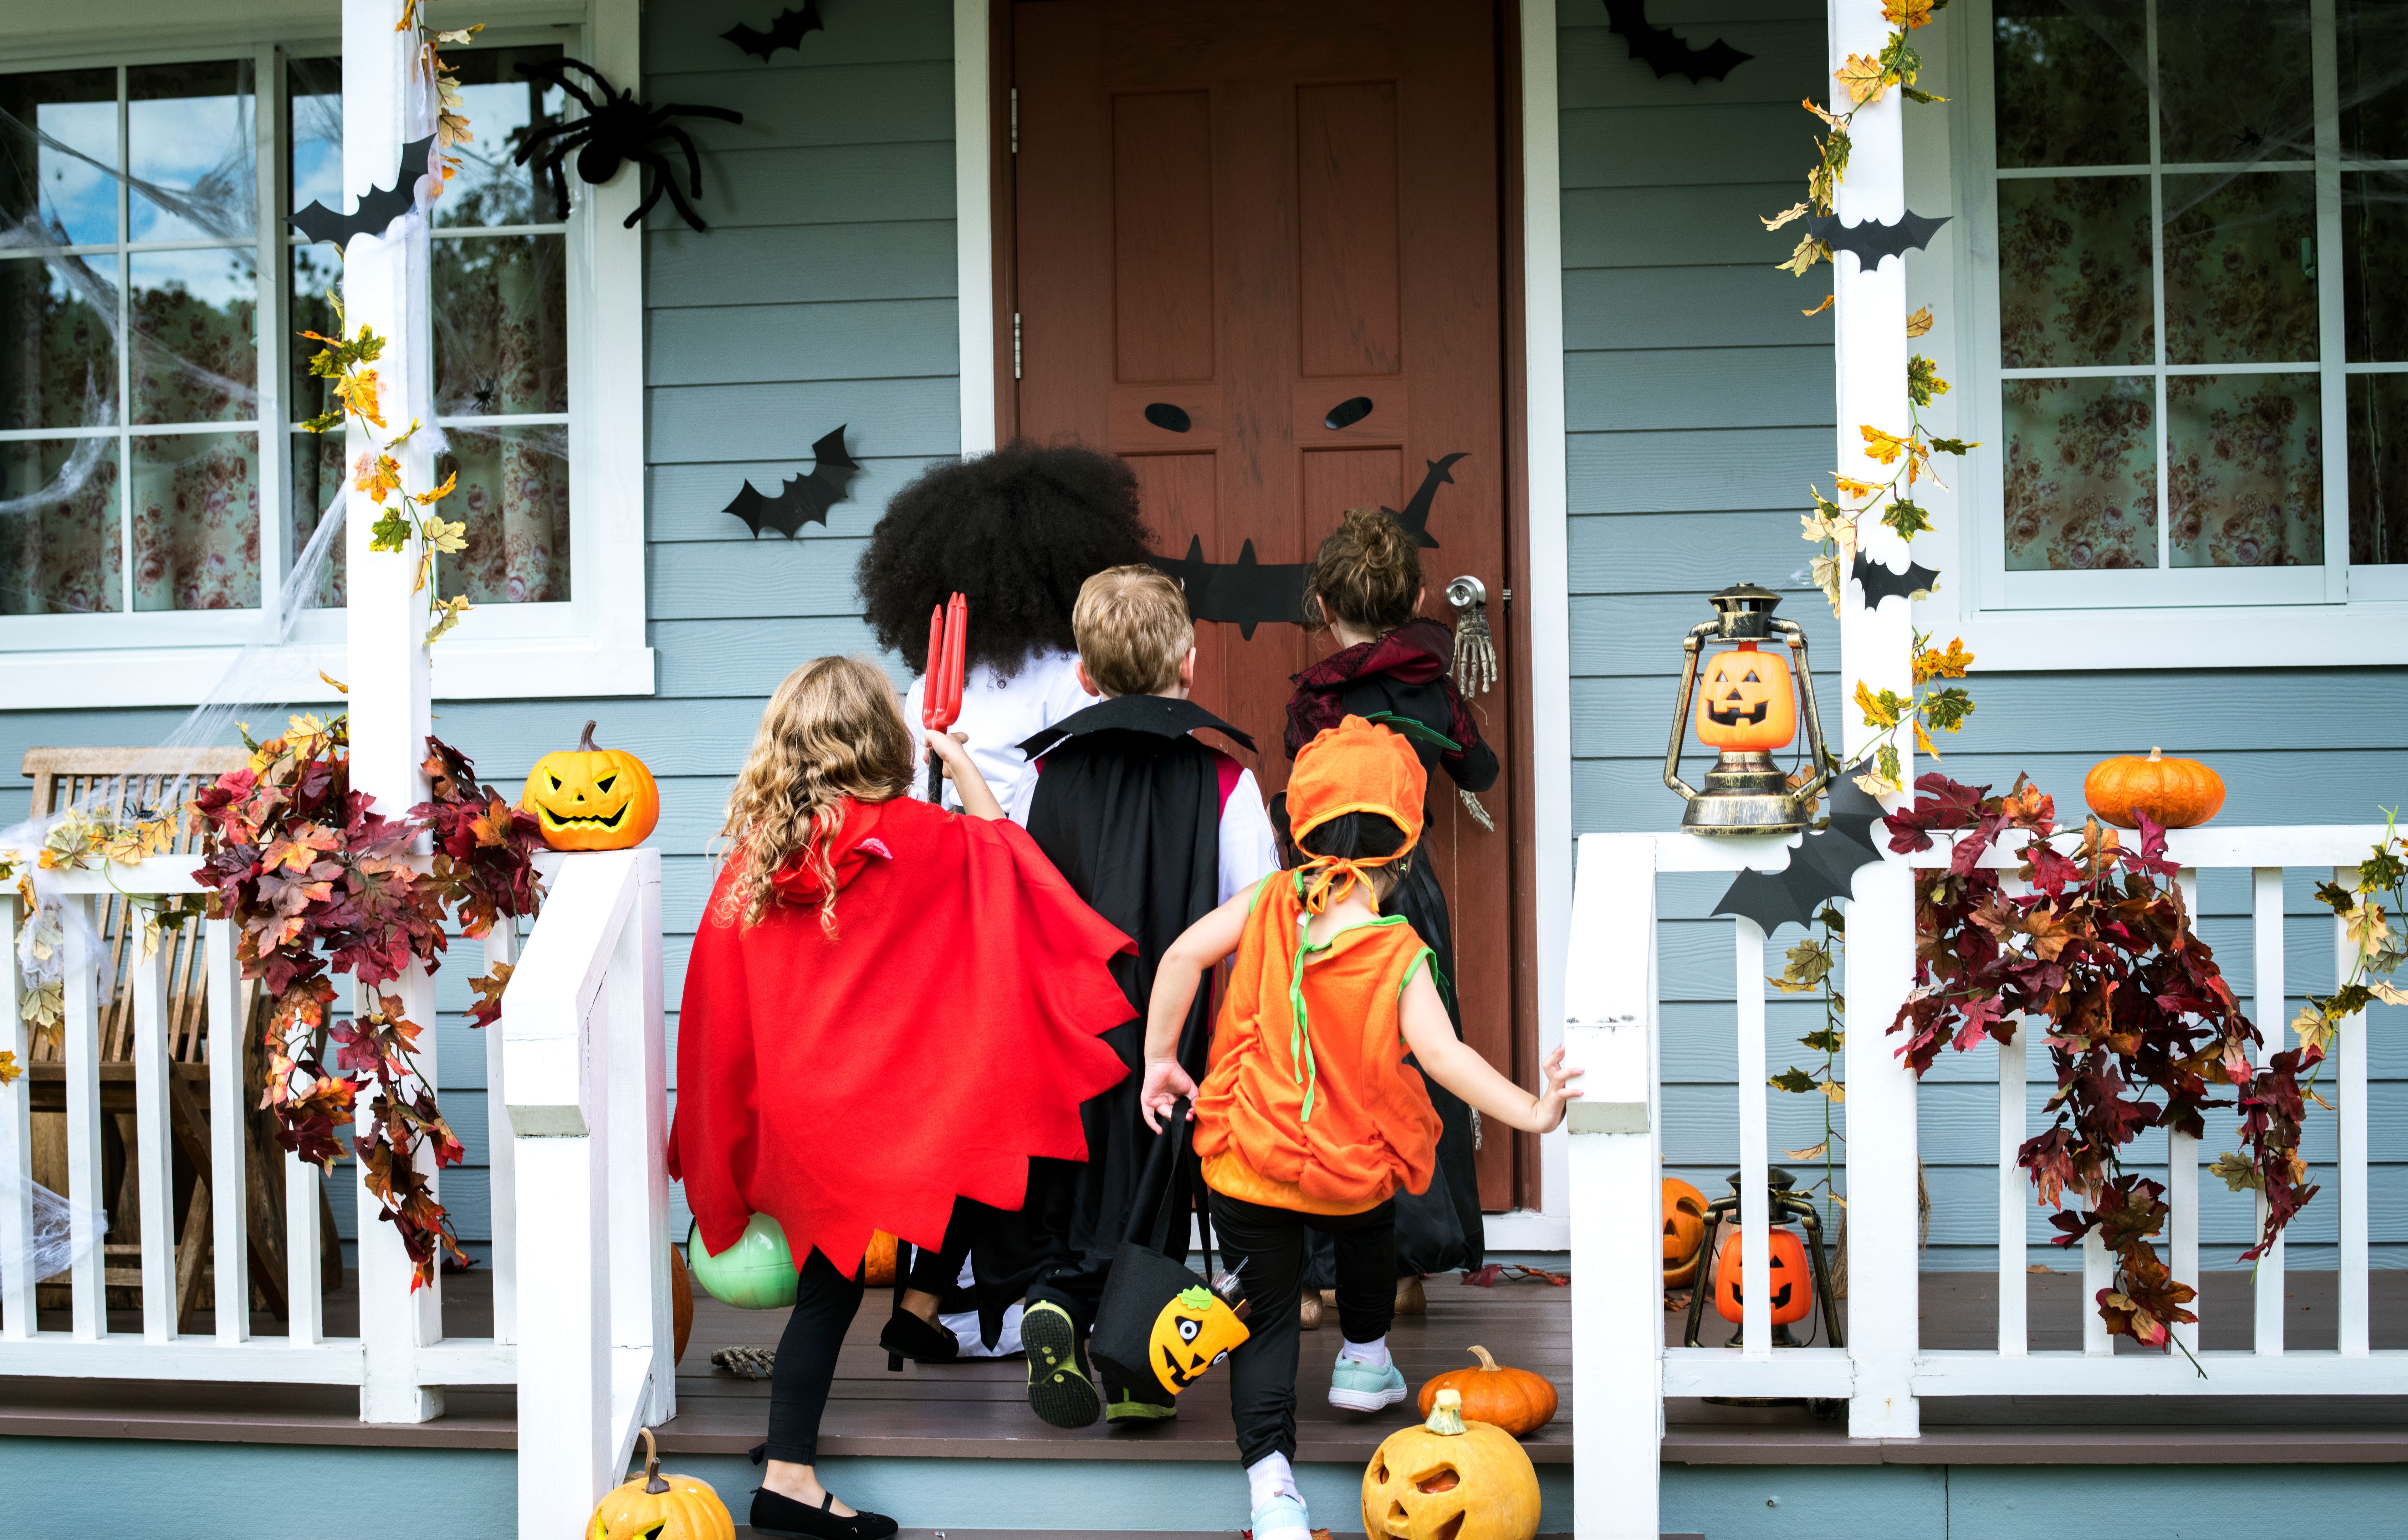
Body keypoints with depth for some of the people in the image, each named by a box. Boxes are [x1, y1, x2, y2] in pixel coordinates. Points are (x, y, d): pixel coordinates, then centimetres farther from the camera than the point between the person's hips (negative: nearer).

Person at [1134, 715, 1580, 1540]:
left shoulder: (1268, 903, -7)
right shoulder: (1400, 954, -16)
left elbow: (1184, 954, -13)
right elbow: (1440, 1053, -27)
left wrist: (1160, 1057, -3)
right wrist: (1531, 1111, -29)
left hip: (1244, 1164, 1)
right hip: (1352, 1173, -1)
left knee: (1267, 1314, 8)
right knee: (1370, 1235, 35)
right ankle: (1363, 1361, 55)